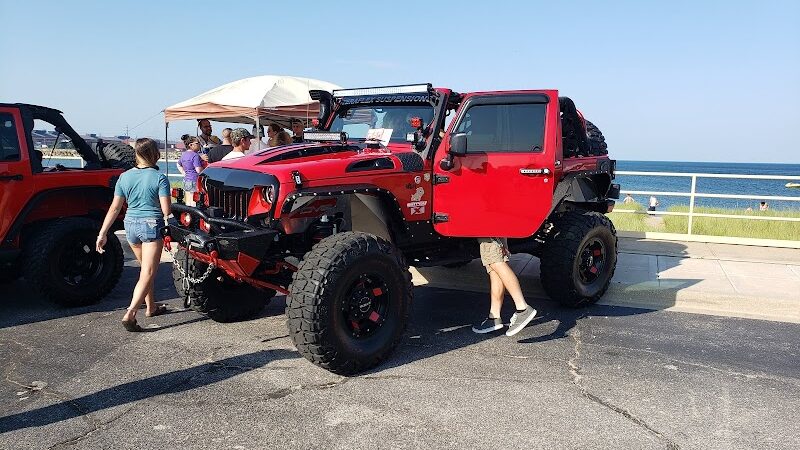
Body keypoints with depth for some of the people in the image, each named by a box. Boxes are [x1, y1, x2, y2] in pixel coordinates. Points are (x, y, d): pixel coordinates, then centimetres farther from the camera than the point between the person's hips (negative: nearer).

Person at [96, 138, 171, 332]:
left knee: (146, 269, 23)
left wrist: (103, 233, 8)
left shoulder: (124, 177, 5)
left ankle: (151, 307, 34)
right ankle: (130, 314, -17)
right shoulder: (159, 178, -9)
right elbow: (166, 210, -13)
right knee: (148, 273, -4)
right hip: (152, 225, -6)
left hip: (131, 224, 6)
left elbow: (115, 208, 4)